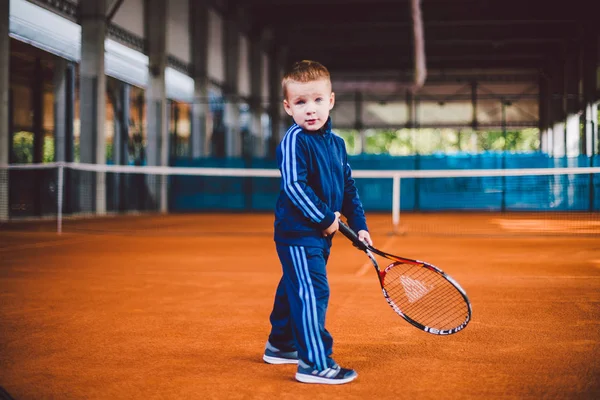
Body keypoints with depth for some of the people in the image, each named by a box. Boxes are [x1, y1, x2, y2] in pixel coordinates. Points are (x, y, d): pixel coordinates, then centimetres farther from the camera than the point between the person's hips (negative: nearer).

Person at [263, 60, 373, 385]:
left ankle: (280, 345, 37)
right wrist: (325, 218, -20)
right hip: (297, 232, -9)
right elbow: (293, 186, -22)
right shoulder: (294, 141, -14)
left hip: (320, 235, 9)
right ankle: (314, 364, -11)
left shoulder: (336, 143, 11)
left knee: (294, 290, 21)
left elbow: (348, 188, 19)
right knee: (312, 293, -13)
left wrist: (359, 224, 14)